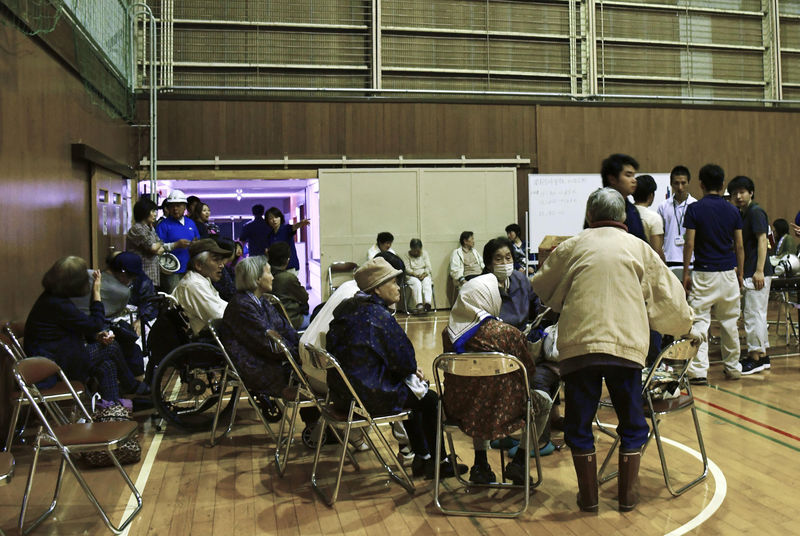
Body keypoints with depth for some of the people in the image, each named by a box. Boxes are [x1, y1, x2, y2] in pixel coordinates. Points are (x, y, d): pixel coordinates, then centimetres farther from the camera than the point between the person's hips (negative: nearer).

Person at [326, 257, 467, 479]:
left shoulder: (349, 307, 8)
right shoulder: (377, 316, -21)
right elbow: (403, 358, -16)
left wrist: (410, 369, 10)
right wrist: (412, 369, 7)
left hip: (343, 389, 10)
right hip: (366, 395, -10)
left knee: (411, 386, 26)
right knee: (430, 399, 6)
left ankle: (422, 458, 32)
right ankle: (438, 463, 21)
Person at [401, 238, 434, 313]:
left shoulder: (424, 253, 12)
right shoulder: (406, 255, 5)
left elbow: (428, 267, 4)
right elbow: (407, 268, -6)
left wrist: (425, 273, -18)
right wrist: (415, 273, -23)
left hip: (424, 275, 2)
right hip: (411, 276, -2)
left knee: (427, 282, -33)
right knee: (416, 283, -36)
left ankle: (427, 303, -54)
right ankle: (419, 306, -50)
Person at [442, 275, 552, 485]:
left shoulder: (448, 333, -6)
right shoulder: (508, 333, -19)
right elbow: (529, 371, -6)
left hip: (458, 411, 4)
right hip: (501, 412, -4)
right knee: (544, 401, 26)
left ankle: (480, 464, 32)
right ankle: (518, 462, 23)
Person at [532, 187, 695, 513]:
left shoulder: (572, 247, 12)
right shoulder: (639, 248, 14)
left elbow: (541, 287, 21)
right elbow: (669, 297, 16)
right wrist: (684, 324, 34)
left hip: (578, 344, 0)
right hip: (626, 344, 1)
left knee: (578, 425, 13)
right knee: (632, 425, 17)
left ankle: (588, 495, 20)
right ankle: (627, 494, 23)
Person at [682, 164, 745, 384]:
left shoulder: (694, 209, -6)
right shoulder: (733, 210, 4)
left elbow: (689, 244, -8)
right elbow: (739, 246, 6)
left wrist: (686, 273, -2)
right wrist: (740, 273, 16)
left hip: (703, 273, -3)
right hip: (728, 272, 4)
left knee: (699, 322, -2)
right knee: (729, 323, 13)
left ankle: (699, 371, -8)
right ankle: (733, 368, 24)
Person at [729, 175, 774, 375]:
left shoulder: (755, 212, -11)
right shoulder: (743, 214, 17)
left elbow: (762, 241, -17)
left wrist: (759, 271, -23)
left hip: (757, 274, -10)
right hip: (749, 273, 10)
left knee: (754, 314, -6)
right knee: (757, 314, 14)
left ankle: (755, 358, 0)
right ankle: (762, 356, 22)